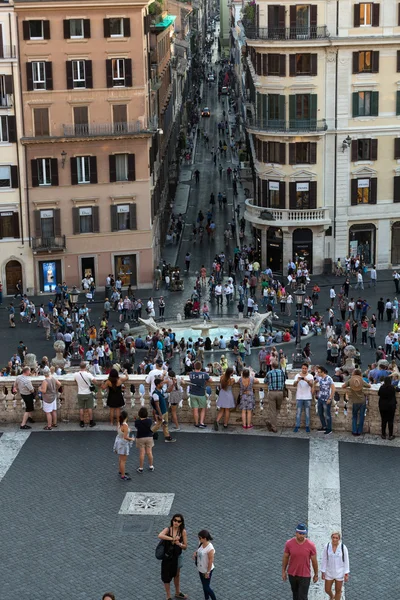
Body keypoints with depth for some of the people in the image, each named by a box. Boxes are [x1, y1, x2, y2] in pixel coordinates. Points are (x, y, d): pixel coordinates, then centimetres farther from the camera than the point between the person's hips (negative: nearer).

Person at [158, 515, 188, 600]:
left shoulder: (183, 532, -11)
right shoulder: (168, 529, -16)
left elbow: (185, 547, -7)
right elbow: (160, 536, -38)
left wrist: (179, 544, -28)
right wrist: (172, 539, -38)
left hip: (177, 557, 2)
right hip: (167, 557, -2)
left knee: (176, 575, 24)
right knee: (166, 577, 10)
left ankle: (177, 593, 45)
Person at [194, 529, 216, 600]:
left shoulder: (210, 549, -30)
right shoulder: (201, 544, -6)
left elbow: (211, 561, -24)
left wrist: (208, 572, -18)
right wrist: (195, 554, -8)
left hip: (207, 570, -8)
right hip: (201, 569, 8)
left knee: (206, 587, 5)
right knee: (204, 586, 22)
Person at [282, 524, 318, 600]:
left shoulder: (311, 545, -16)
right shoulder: (289, 543, -12)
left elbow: (314, 561, -5)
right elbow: (285, 557, 2)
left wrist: (316, 575, 3)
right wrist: (283, 571, 7)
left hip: (305, 576, -2)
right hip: (292, 574, 2)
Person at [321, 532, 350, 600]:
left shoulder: (343, 547, -14)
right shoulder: (327, 547, -10)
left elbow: (346, 561, -7)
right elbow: (324, 560, -3)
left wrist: (346, 574, -8)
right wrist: (322, 572, -1)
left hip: (339, 573, -2)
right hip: (329, 573, 2)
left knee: (338, 591, 8)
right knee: (327, 590, 11)